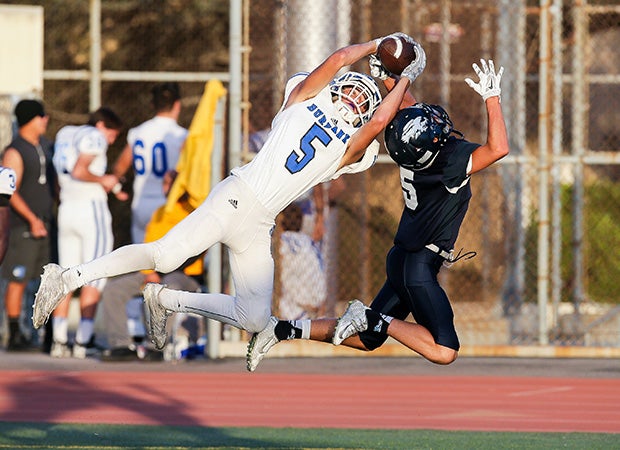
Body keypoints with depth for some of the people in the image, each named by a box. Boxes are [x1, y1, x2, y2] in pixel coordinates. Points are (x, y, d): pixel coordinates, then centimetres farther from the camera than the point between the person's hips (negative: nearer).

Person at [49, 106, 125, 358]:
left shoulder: (65, 134, 17)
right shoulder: (95, 137, -7)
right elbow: (79, 171, -21)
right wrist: (103, 180, -5)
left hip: (66, 208, 7)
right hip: (91, 209, -7)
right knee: (94, 277, -3)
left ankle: (59, 340, 2)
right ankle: (82, 342, -9)